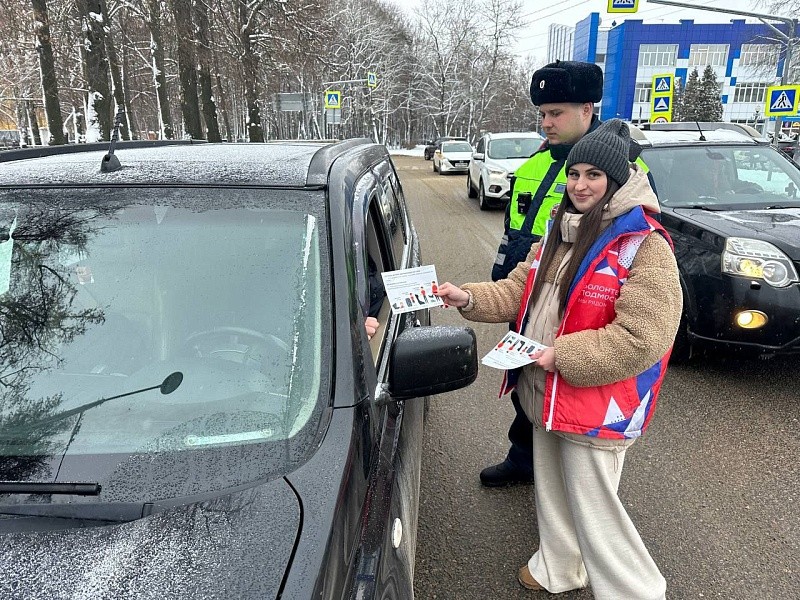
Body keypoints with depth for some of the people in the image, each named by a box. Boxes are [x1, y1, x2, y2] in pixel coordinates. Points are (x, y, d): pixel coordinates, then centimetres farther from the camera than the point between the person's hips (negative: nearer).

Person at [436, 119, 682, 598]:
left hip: (597, 405, -8)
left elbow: (640, 338, -23)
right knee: (552, 490, 24)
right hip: (545, 392, 8)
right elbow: (519, 290, 9)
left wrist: (561, 356, -24)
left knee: (593, 508, 4)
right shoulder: (559, 232, 8)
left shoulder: (645, 245, -18)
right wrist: (469, 297, -6)